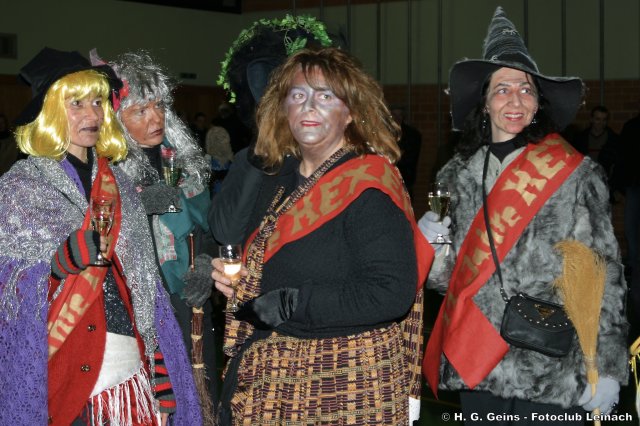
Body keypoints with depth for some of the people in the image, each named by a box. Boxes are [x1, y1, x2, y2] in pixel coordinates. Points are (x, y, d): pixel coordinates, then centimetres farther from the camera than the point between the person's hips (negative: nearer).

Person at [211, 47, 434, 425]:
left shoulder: (368, 187, -14)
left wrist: (288, 303, -21)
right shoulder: (280, 183, 10)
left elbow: (390, 294, -24)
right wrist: (231, 276, 3)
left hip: (347, 388, -7)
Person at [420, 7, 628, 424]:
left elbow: (604, 276, -5)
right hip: (475, 368, 4)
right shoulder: (457, 174, 8)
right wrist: (433, 246, -7)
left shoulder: (576, 174, -4)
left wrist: (606, 368, -9)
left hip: (552, 374, -3)